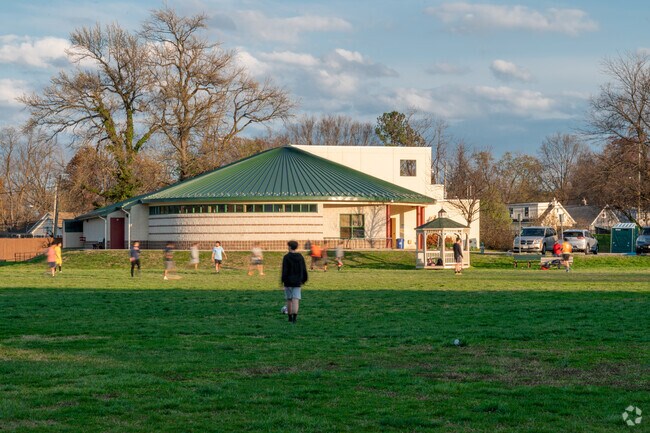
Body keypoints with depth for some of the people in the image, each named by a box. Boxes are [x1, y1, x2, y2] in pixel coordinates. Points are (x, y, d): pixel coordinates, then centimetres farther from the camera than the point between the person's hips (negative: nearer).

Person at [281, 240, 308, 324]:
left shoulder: (286, 257, -8)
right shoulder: (300, 257, 5)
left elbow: (284, 270, -12)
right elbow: (304, 270, 9)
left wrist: (283, 280, -6)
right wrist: (303, 280, 19)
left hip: (288, 282, -2)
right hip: (297, 282, 2)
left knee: (289, 300, 11)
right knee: (296, 299, -5)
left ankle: (290, 318, 19)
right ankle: (294, 316, -23)